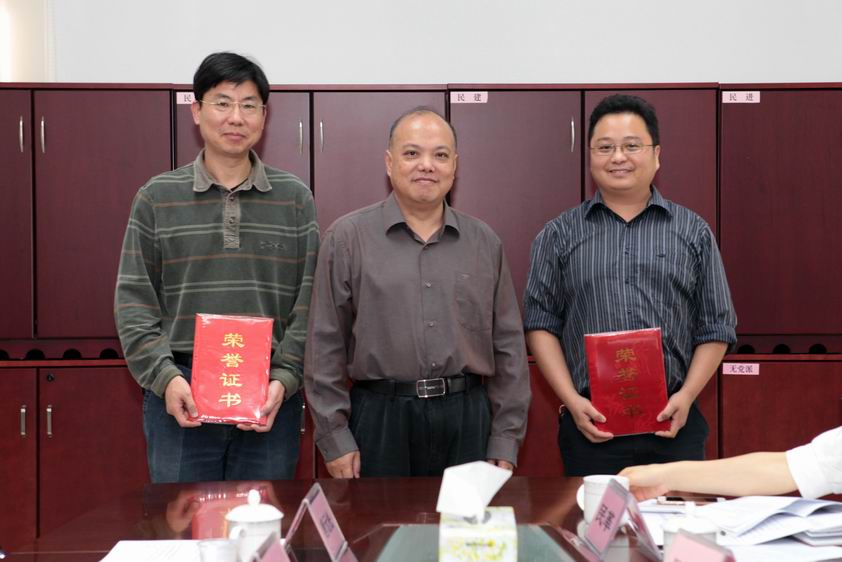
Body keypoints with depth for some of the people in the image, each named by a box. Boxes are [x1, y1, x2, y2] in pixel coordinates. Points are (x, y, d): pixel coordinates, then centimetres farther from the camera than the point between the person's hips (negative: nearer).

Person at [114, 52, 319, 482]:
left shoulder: (295, 199, 6)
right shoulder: (157, 198, 5)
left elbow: (311, 301, 2)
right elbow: (134, 302, 2)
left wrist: (284, 379, -10)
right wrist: (165, 378, -11)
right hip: (180, 396, 0)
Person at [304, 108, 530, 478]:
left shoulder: (485, 243, 8)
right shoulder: (347, 238, 0)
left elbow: (508, 346, 8)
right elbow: (326, 346, -1)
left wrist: (505, 442, 4)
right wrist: (335, 439, -4)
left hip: (468, 419, 3)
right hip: (379, 419, -2)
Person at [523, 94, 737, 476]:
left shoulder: (693, 232, 9)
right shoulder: (558, 235, 7)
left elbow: (717, 328, 8)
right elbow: (540, 324, 4)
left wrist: (687, 395, -5)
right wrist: (572, 400, -7)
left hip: (674, 423, 1)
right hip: (590, 423, -1)